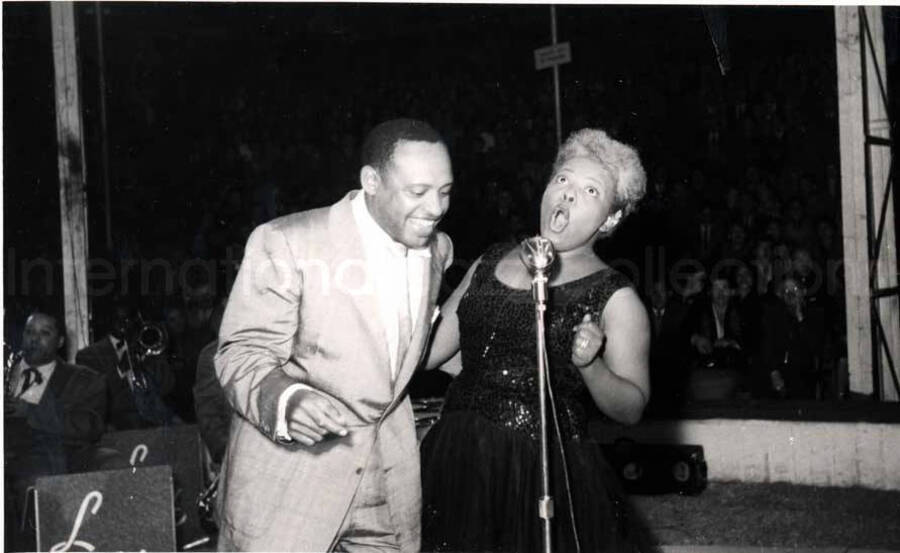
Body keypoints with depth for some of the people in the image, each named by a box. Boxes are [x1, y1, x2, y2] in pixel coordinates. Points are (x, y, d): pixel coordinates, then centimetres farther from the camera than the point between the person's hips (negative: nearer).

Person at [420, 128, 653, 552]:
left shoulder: (614, 298, -2)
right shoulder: (490, 262, 9)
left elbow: (631, 408, -5)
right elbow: (429, 348, 12)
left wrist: (590, 365, -21)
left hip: (544, 476, -3)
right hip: (457, 464, 4)